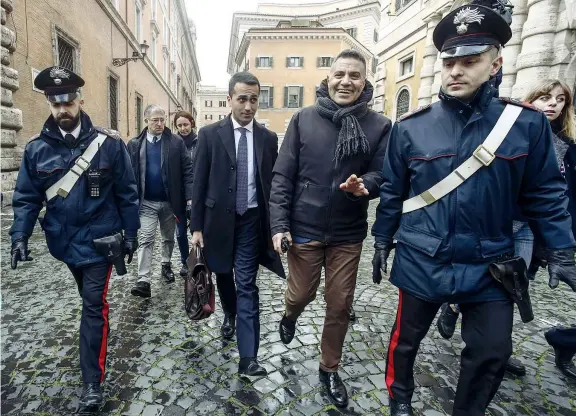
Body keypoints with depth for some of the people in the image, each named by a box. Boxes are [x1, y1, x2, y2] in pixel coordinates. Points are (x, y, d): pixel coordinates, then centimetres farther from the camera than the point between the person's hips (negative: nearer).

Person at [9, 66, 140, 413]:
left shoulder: (109, 143, -10)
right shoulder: (37, 148, -3)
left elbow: (127, 193, -6)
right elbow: (27, 198, 2)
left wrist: (131, 234, -5)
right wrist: (20, 235, -10)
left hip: (98, 241, -3)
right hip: (64, 242, 4)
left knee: (94, 305, -2)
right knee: (91, 301, 22)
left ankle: (93, 381, 9)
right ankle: (101, 337, 50)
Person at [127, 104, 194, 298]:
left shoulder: (176, 142, -2)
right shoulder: (135, 144, 2)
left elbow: (187, 170, -5)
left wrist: (189, 196, -12)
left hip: (169, 201, 0)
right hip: (146, 202, 0)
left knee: (168, 237, 17)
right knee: (146, 239, -4)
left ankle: (166, 265, 39)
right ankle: (143, 280, -4)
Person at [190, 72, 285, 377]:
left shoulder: (268, 138, 1)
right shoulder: (210, 134, -3)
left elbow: (272, 183, 4)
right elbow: (199, 183, -3)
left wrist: (275, 225, 3)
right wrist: (197, 226, -5)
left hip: (251, 221, 0)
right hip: (219, 219, 1)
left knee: (247, 286, -2)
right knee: (224, 276, 19)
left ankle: (248, 357, 4)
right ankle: (229, 315, 50)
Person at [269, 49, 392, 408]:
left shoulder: (379, 126, -4)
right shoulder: (304, 119, -4)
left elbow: (383, 174, 0)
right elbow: (283, 175, -4)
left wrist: (365, 185, -24)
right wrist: (279, 224, -9)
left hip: (348, 234, 1)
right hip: (304, 229, 0)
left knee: (340, 305, 11)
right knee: (301, 294, 13)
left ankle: (330, 369, 35)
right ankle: (290, 317, 51)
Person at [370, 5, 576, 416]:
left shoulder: (527, 123, -4)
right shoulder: (411, 126, -6)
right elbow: (392, 191, 1)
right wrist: (382, 242, 5)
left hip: (489, 265, 1)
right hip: (422, 261, 0)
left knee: (492, 351, 14)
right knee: (406, 338, 17)